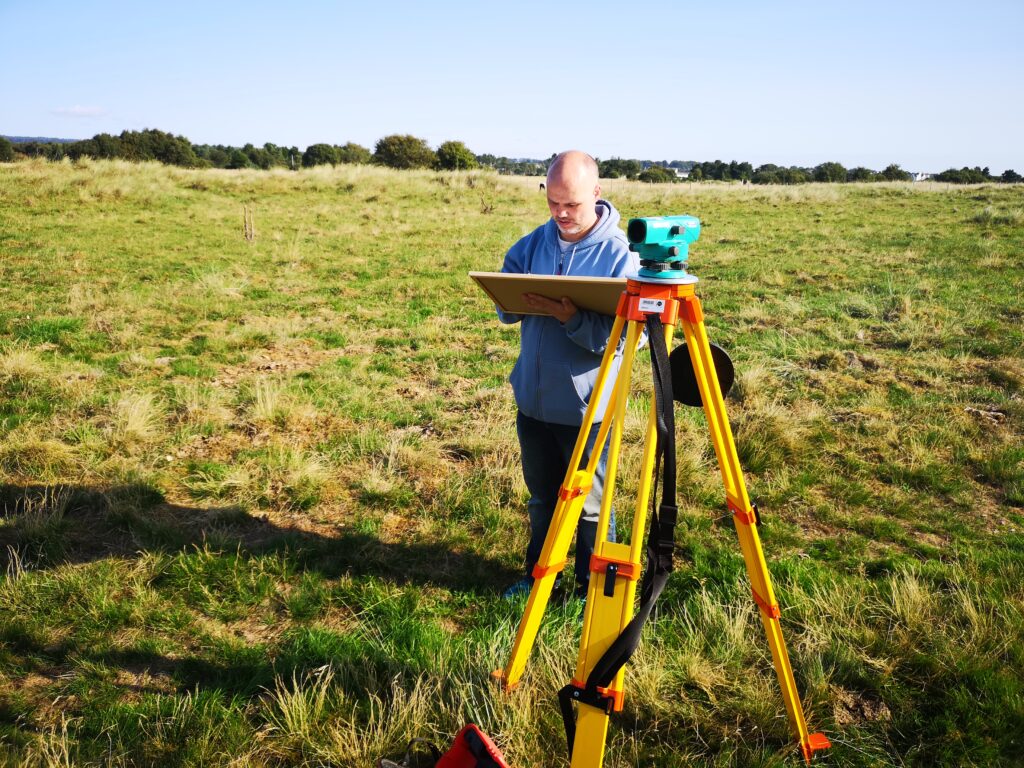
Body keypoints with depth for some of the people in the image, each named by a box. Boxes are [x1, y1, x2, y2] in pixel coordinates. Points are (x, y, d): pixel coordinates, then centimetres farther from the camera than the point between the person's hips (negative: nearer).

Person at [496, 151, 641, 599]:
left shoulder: (620, 254, -13)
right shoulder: (533, 244, 2)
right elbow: (504, 309, 6)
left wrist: (573, 318, -30)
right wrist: (518, 303, -17)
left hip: (586, 405, -5)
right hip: (533, 398, 5)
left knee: (590, 506, 11)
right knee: (541, 498, 21)